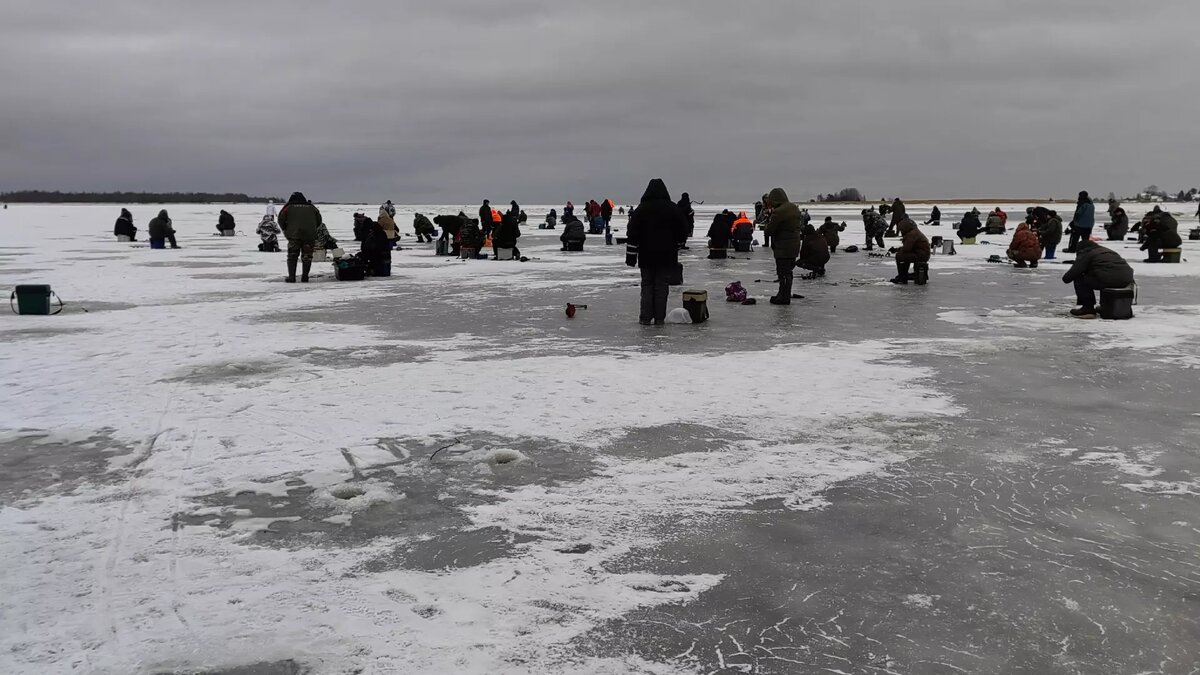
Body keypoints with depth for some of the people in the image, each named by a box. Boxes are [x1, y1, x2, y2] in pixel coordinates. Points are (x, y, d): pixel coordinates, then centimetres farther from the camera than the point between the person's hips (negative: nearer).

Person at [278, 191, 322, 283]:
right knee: (307, 256, 11)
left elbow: (281, 219, 1)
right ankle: (305, 277, 7)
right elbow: (319, 221, 15)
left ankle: (291, 277, -2)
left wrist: (286, 230, 15)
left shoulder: (289, 207, 7)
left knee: (292, 256, 6)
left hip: (294, 235, -2)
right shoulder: (311, 208, 13)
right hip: (310, 236, 2)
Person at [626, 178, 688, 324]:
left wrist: (631, 256, 0)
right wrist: (675, 245, 23)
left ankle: (646, 317, 3)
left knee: (647, 285, 8)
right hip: (667, 256, 0)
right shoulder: (674, 209, 0)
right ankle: (659, 318, 2)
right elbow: (683, 231, 7)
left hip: (647, 255, 0)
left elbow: (632, 234, -3)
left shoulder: (641, 209, -2)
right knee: (662, 286, 3)